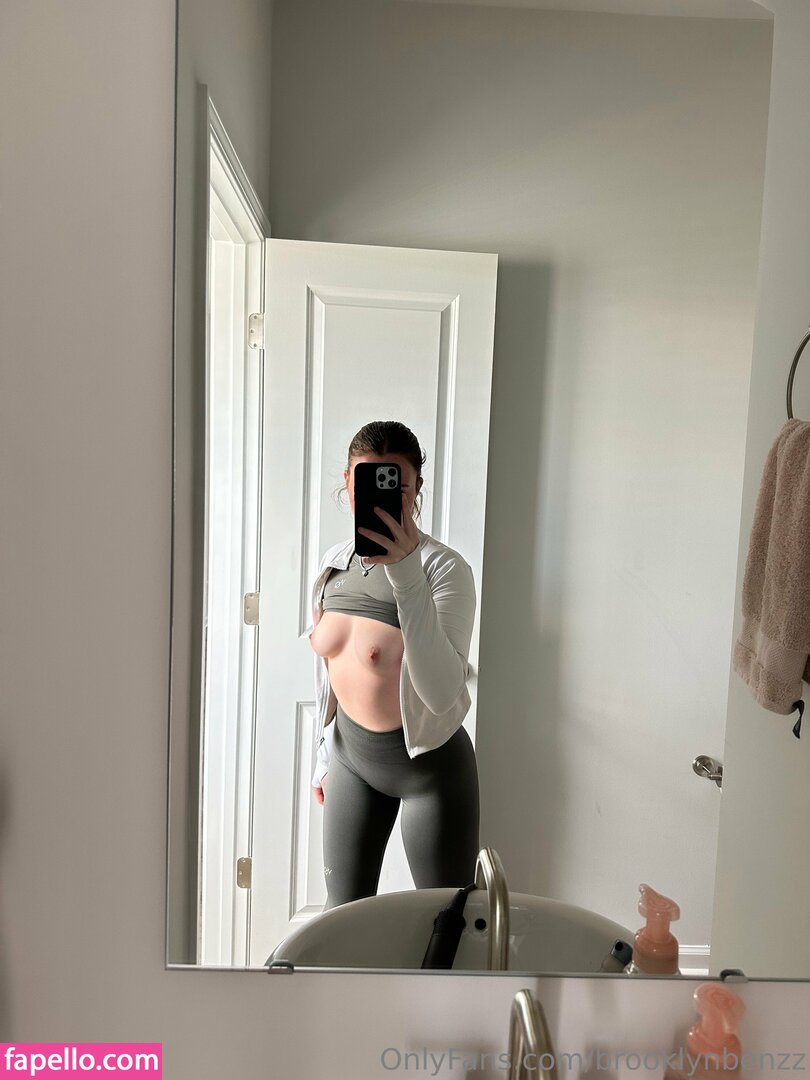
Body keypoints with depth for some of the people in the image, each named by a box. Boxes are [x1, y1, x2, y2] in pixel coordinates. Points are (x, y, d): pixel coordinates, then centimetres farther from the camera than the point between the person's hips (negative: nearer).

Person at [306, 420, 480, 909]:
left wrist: (405, 575, -39)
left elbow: (441, 694, -32)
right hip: (352, 756, 6)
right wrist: (326, 757, 18)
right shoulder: (334, 562, 0)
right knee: (343, 916, 19)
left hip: (429, 763, -5)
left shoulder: (443, 567, -20)